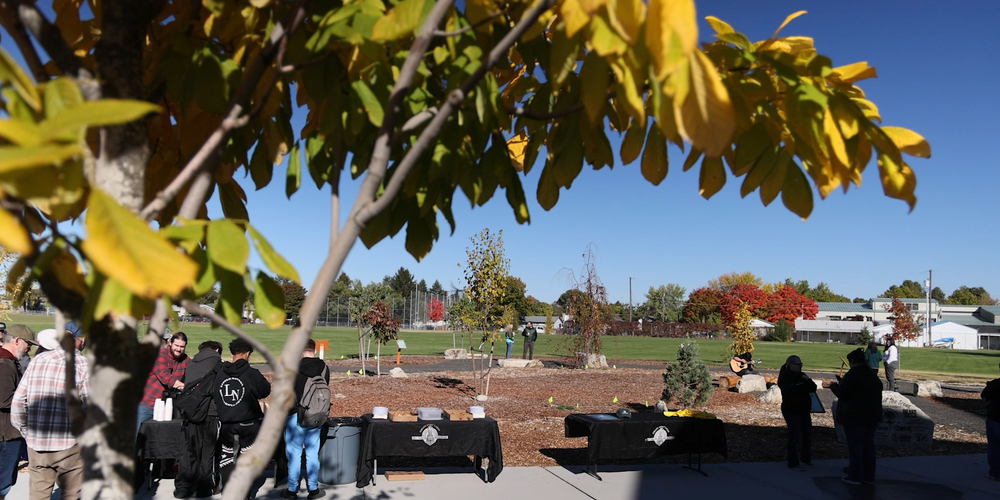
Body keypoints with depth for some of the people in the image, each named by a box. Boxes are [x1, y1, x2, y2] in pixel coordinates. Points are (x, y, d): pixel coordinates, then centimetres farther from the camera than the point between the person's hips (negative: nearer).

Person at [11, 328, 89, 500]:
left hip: (35, 444, 4)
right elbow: (90, 407, -13)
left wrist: (25, 431, 17)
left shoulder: (38, 360, 4)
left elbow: (18, 401, 5)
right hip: (68, 445, -4)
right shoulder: (83, 364, -9)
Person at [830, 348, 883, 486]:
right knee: (869, 446, 13)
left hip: (855, 418, -8)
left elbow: (842, 393, -19)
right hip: (872, 416, 8)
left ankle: (855, 476, 3)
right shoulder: (872, 375, 10)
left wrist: (834, 385, 3)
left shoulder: (852, 375, -17)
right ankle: (869, 476, 20)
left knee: (855, 447, -1)